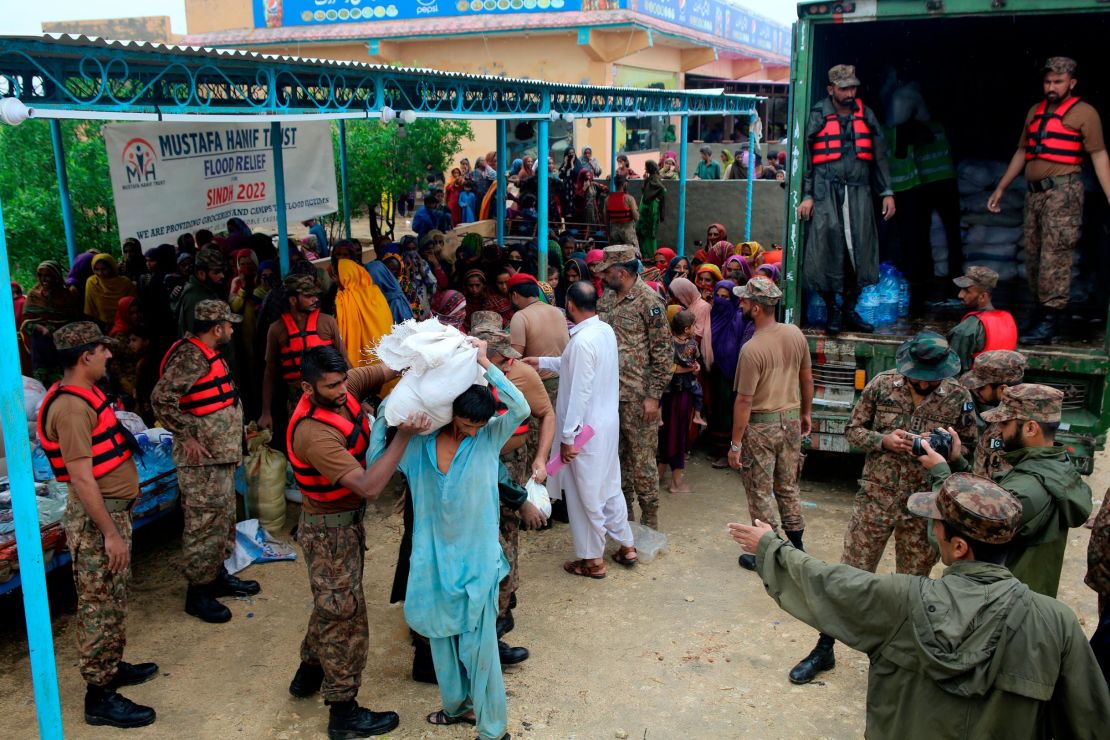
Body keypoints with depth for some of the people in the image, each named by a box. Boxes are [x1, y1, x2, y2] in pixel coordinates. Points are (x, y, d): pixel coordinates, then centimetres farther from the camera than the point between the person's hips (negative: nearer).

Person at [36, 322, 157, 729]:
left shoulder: (85, 393, 9)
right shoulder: (71, 407, -23)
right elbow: (81, 478, -25)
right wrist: (110, 533, -23)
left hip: (114, 509, 10)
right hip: (97, 517, -10)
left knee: (114, 599, 21)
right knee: (99, 606, -1)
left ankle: (112, 666, 36)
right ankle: (99, 696, 8)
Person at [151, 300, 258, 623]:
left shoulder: (208, 354, 14)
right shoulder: (190, 357, -18)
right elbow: (160, 399, -25)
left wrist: (234, 441, 19)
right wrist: (187, 437, -23)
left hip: (222, 455, 10)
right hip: (203, 459, -10)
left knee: (223, 517, 19)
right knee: (204, 523, -3)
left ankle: (217, 574, 33)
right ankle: (197, 591, 6)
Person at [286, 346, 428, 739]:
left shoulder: (344, 387, -11)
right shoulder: (314, 434, -33)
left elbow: (387, 369, -6)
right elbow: (369, 486, -35)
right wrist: (404, 436, -39)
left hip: (346, 521, 9)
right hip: (329, 531, -9)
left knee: (331, 606, 25)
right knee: (344, 615, 3)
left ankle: (309, 673, 45)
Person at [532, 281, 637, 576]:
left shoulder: (582, 340, -25)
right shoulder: (606, 330, 2)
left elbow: (580, 392, -25)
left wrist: (567, 436, -19)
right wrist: (542, 362, 24)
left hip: (586, 428, -8)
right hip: (608, 421, 9)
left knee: (586, 494, 6)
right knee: (609, 485, 21)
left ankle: (593, 560, 20)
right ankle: (626, 546, 33)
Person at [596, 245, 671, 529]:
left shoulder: (649, 301, -12)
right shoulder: (607, 297, 9)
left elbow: (663, 351, -13)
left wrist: (654, 396, -15)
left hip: (637, 396, -7)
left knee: (641, 459, 0)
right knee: (617, 455, 15)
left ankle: (649, 522, 13)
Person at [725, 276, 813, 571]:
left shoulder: (751, 350, -23)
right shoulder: (796, 334, -4)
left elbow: (744, 401, -19)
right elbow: (807, 378, 8)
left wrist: (735, 443, -12)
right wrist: (806, 413, 22)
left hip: (761, 425, -6)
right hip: (791, 420, 6)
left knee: (760, 493, 8)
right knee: (788, 487, 20)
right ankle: (796, 548, 30)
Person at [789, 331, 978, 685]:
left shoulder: (958, 398, -6)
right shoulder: (882, 384, -6)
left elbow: (971, 450, 3)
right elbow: (853, 430, 3)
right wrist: (883, 440, -17)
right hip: (875, 499, 0)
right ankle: (824, 649, 21)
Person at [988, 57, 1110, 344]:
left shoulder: (1084, 113, 0)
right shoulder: (1035, 112, 18)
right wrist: (1000, 188, 21)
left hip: (1063, 191, -7)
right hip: (1034, 192, 7)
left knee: (1054, 257, -11)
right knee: (1033, 257, 7)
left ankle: (1050, 321, -11)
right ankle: (1040, 317, 15)